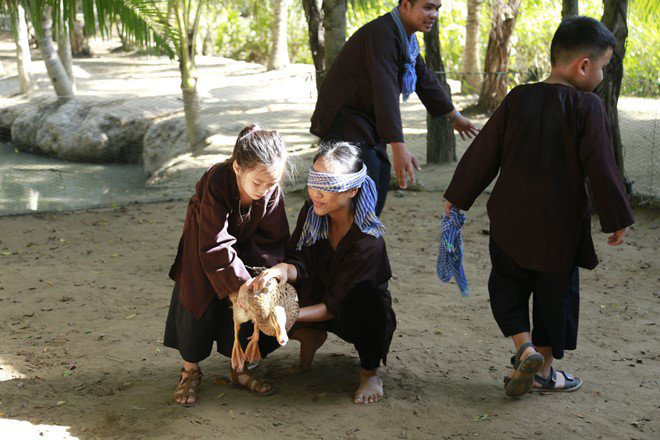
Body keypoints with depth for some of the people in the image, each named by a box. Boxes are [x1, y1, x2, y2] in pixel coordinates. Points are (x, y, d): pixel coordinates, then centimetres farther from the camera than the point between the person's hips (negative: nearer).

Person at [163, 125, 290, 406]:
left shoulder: (272, 192, -26)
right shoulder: (216, 182, -38)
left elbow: (273, 240, -15)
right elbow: (215, 247, -38)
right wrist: (243, 285, -41)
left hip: (246, 249, 3)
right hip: (202, 248, -3)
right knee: (199, 305, -6)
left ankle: (239, 368, 19)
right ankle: (190, 371, 15)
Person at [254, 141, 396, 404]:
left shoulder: (368, 240, -30)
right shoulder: (312, 213, -12)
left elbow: (339, 304, -29)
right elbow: (300, 264, -14)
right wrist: (284, 269, -39)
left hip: (363, 315, -5)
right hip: (318, 299, 5)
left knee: (363, 295, -41)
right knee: (264, 294, -19)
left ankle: (370, 372, -13)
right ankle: (310, 338, 8)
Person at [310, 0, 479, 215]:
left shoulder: (407, 38, 8)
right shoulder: (381, 34, -25)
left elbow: (425, 80, 21)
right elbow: (385, 92, -35)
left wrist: (454, 117, 30)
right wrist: (398, 148, -43)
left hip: (367, 121, 10)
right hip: (344, 117, -10)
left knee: (380, 176, 11)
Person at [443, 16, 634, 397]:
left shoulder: (518, 99, 1)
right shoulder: (588, 107, -12)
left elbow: (484, 154, 4)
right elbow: (602, 169, -13)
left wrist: (458, 198, 13)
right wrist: (617, 219, -2)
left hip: (510, 220, 3)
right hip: (560, 227, -3)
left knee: (507, 287, 19)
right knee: (557, 295, 14)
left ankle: (525, 348, 0)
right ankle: (543, 370, 23)